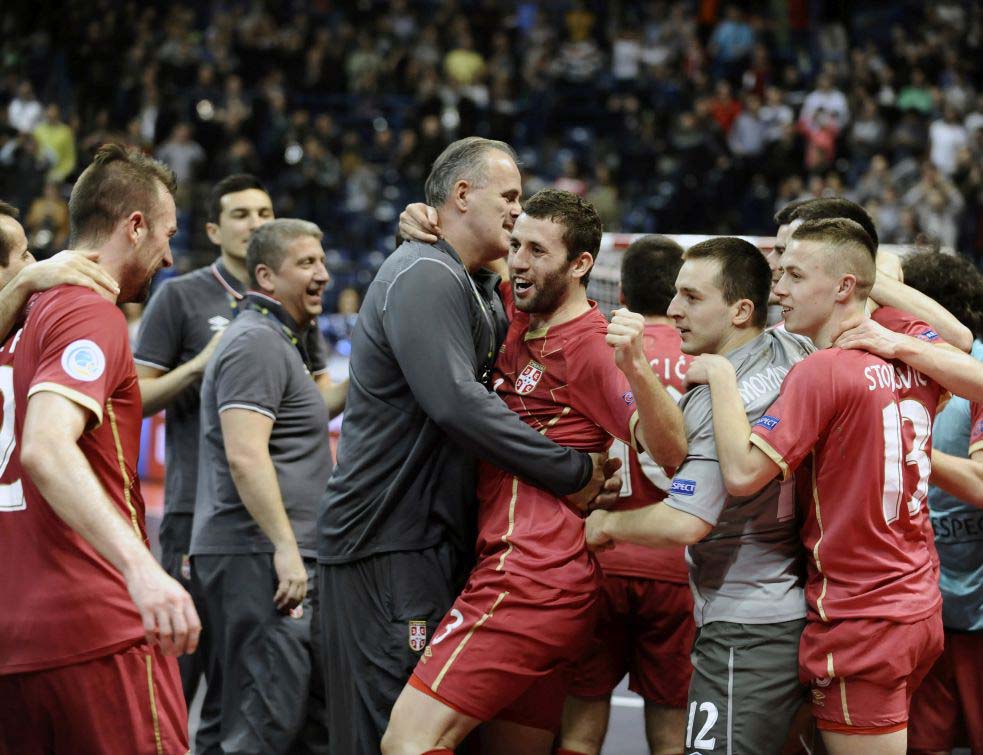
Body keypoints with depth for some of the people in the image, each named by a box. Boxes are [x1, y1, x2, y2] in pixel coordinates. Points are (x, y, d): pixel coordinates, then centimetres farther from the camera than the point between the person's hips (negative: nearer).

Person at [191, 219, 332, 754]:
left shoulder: (279, 340, 24)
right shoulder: (258, 342, -11)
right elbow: (244, 455, -21)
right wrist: (285, 547, -24)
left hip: (278, 555, 11)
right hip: (259, 557, -11)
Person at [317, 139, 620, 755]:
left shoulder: (480, 288, 19)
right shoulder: (424, 276, -14)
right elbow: (456, 401, -24)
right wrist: (573, 472, -19)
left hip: (435, 537, 10)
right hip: (386, 542, -10)